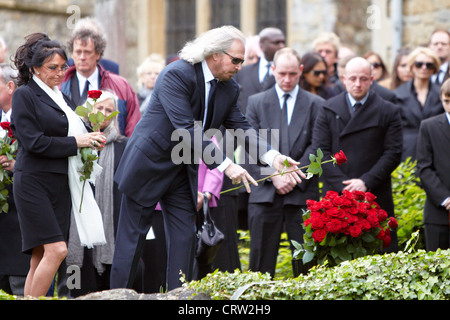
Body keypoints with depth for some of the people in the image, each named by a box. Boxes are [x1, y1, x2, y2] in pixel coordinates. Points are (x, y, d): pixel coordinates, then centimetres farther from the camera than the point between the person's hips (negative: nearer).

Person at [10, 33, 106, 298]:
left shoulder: (62, 97, 19)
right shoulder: (25, 95, -4)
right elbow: (33, 142, -13)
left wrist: (90, 139, 3)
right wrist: (75, 142, -12)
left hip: (60, 184, 7)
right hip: (34, 183, -7)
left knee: (41, 256, 3)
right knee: (56, 249, -17)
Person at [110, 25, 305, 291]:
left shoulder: (229, 89, 0)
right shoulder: (177, 75, -24)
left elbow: (241, 127, -3)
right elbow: (186, 130, -30)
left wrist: (272, 156, -20)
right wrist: (225, 164, -36)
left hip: (183, 170, 7)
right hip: (149, 164, -7)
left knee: (184, 239, 4)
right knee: (132, 239, 1)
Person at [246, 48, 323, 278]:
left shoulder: (316, 104, 8)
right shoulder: (256, 102, 10)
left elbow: (316, 147, 1)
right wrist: (274, 175, -10)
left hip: (302, 193, 0)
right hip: (265, 192, 1)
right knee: (261, 260, 1)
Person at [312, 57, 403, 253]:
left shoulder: (389, 112, 6)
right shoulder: (329, 110, 9)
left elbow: (393, 153, 0)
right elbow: (320, 152, 2)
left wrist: (366, 182, -12)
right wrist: (343, 184, -9)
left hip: (376, 198, -1)